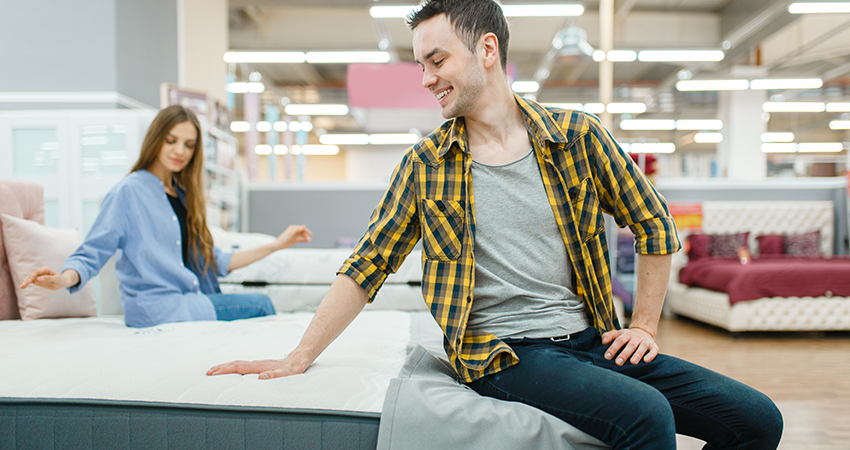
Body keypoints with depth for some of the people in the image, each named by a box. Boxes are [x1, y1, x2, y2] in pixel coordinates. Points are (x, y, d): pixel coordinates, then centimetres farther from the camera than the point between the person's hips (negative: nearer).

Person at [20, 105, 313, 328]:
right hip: (155, 309, -7)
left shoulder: (183, 196, 17)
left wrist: (276, 245, 15)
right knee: (260, 304, -12)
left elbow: (214, 262, 17)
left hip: (189, 302, 7)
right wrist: (64, 278, -33)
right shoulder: (130, 191, -5)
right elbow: (92, 253, -10)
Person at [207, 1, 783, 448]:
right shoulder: (425, 166, 2)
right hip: (504, 354, -3)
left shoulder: (578, 136, 2)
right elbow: (367, 267, 3)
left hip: (592, 339, 3)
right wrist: (300, 356, -1)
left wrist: (645, 326, 5)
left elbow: (655, 227, 11)